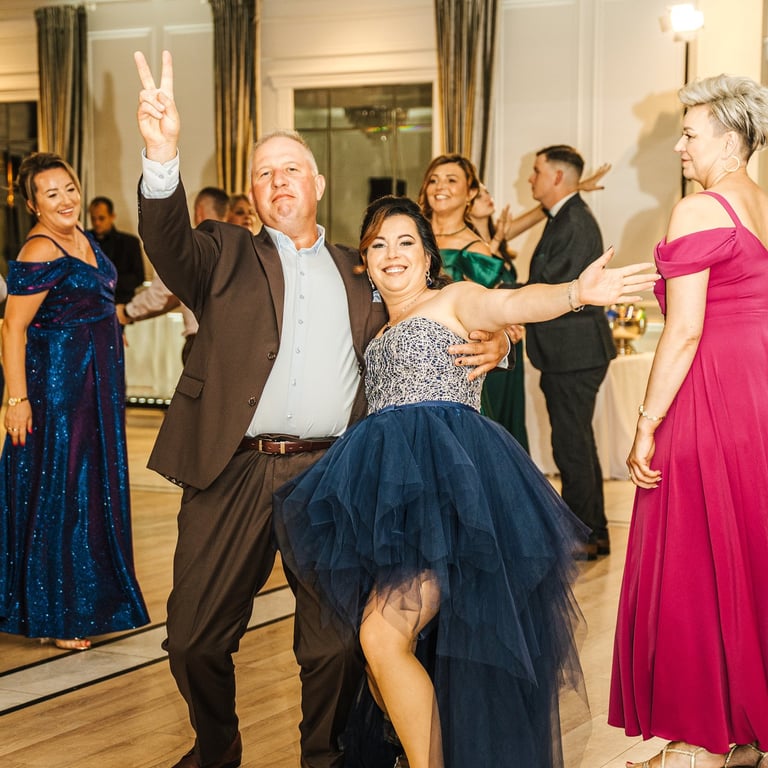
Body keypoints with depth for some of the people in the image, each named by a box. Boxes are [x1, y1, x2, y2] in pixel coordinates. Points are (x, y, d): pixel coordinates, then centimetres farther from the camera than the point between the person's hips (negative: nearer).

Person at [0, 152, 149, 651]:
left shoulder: (84, 239, 8)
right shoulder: (41, 253, -19)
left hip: (98, 384, 9)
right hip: (57, 384, -9)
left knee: (94, 491, 16)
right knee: (57, 496, -1)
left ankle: (90, 601, 29)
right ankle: (54, 616, 9)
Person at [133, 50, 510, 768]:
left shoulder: (358, 272, 17)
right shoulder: (227, 257, 10)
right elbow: (169, 242, -11)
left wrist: (491, 340, 3)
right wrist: (162, 153, -30)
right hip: (233, 472, -1)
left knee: (337, 644, 2)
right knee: (194, 638, 5)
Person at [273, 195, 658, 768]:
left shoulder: (453, 300, 5)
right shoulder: (378, 332, 27)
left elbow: (510, 304, -17)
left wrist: (575, 292, -36)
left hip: (444, 480, -8)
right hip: (392, 491, 8)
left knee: (383, 636, -20)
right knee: (378, 639, 5)